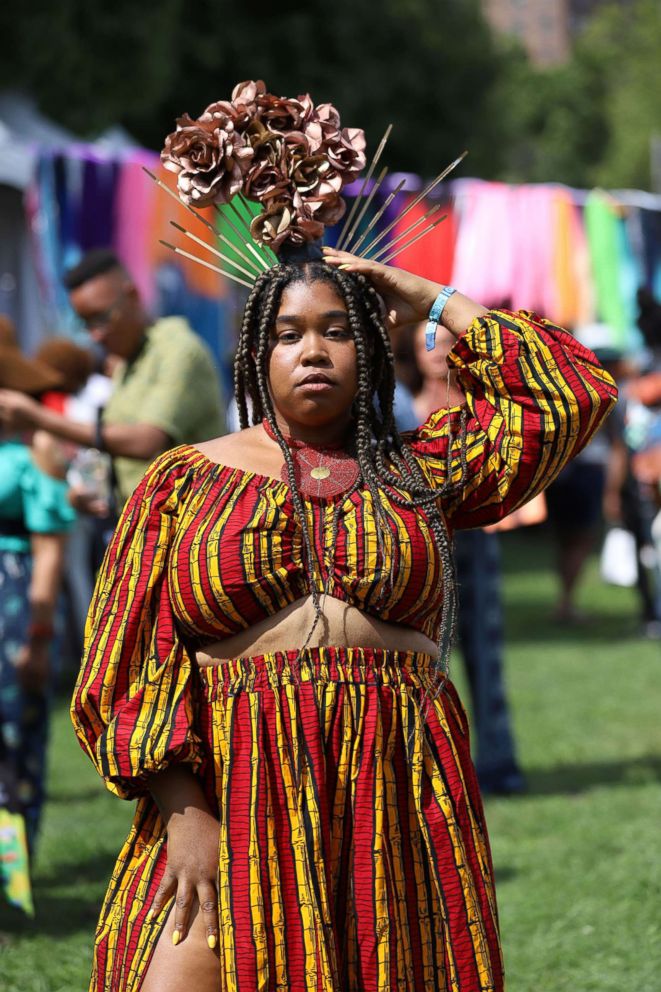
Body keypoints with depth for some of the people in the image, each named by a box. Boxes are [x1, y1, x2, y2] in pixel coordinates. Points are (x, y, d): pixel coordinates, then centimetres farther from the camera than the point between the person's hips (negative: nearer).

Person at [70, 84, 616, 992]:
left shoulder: (417, 474, 13)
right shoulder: (186, 483, 9)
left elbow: (576, 393, 11)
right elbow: (134, 662, 2)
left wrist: (434, 303, 14)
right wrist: (183, 815, -10)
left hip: (396, 802, 2)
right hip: (232, 796, -2)